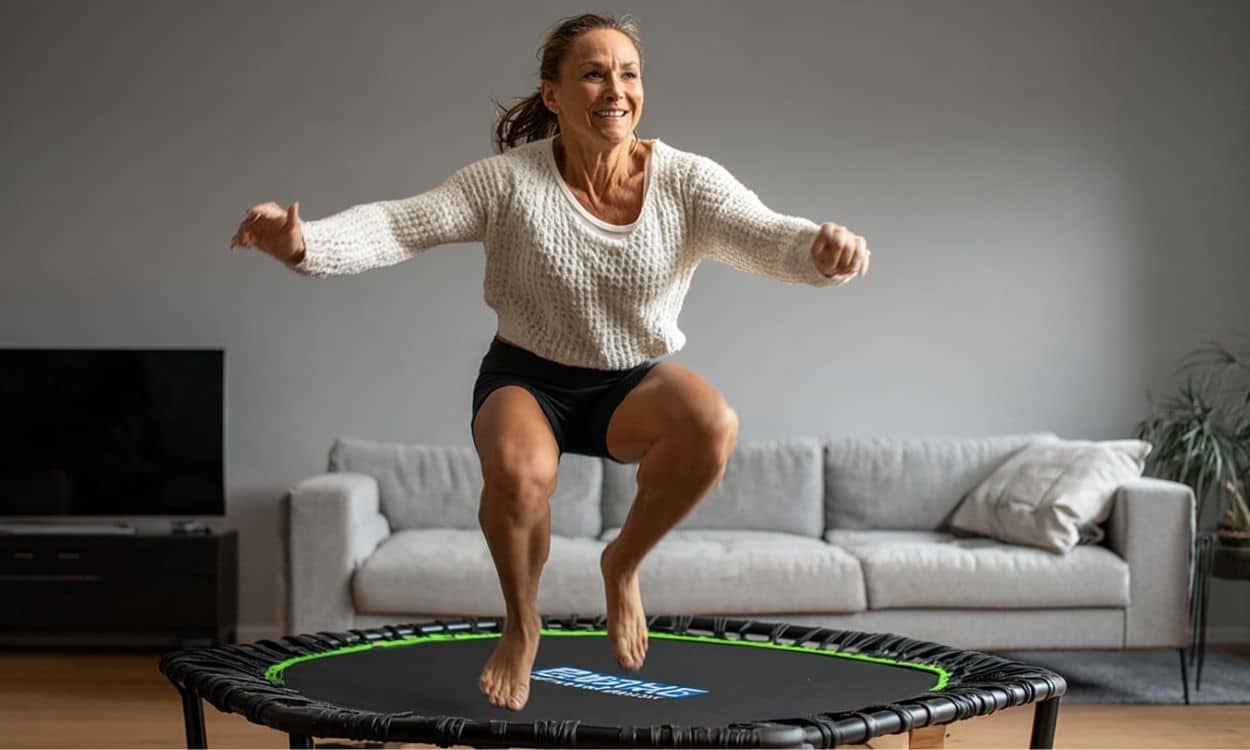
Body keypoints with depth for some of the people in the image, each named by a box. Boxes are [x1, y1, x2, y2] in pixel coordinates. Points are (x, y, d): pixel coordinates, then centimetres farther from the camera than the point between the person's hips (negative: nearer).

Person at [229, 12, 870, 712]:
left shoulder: (686, 182, -12)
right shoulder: (508, 181, -15)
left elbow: (765, 235, -25)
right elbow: (398, 225, -21)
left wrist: (822, 249, -49)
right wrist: (304, 243, -40)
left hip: (635, 380, 1)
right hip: (528, 379, -1)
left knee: (713, 423, -32)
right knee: (519, 469, -36)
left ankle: (624, 564, -2)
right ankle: (521, 622, -2)